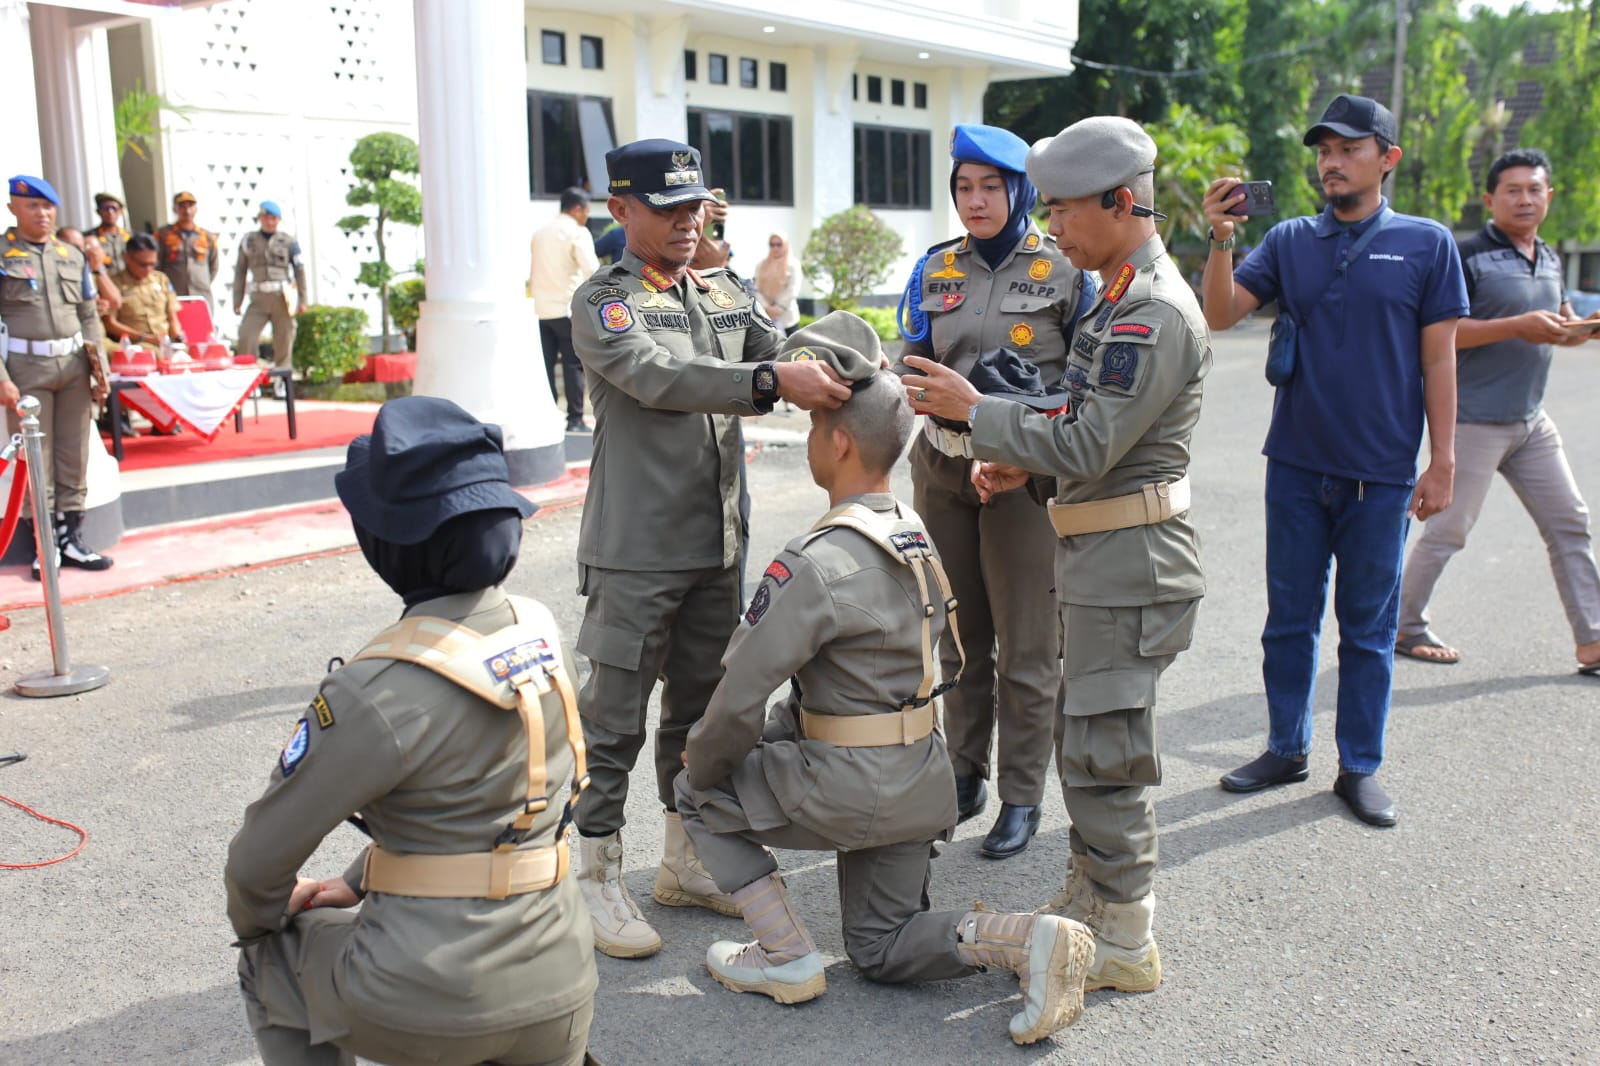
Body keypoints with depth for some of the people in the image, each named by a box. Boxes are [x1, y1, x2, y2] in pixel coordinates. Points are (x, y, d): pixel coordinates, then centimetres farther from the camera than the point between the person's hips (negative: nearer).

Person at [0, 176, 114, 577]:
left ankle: (70, 537, 17)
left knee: (74, 457, 8)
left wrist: (100, 368, 8)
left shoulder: (73, 255, 13)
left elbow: (89, 316, 16)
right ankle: (44, 544, 8)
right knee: (35, 459, 1)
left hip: (74, 365, 4)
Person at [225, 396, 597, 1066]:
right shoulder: (542, 635, -2)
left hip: (431, 1005, -5)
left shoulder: (383, 691, -21)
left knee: (271, 956, 24)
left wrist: (255, 921, 13)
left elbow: (261, 857, -9)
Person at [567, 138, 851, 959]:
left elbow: (787, 359, 5)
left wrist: (849, 374, -18)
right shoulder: (602, 302, -7)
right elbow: (657, 376, -24)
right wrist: (773, 381, -35)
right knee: (614, 721, 1)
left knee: (699, 708, 16)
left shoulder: (726, 296, 12)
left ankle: (685, 862, 31)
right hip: (634, 552, -6)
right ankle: (596, 878, 14)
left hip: (718, 544, 7)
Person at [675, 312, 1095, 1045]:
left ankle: (786, 957, 13)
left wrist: (702, 766, -1)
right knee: (882, 949, 22)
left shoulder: (815, 564, -23)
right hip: (921, 784, 8)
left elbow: (742, 698, -20)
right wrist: (783, 734, 16)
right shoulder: (917, 536, 4)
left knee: (700, 794, 14)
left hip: (852, 788, -8)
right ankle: (1028, 940, 1)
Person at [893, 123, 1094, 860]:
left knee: (1027, 646, 1)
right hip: (944, 466, 4)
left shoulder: (1064, 271, -2)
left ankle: (1022, 798, 14)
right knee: (957, 634, 13)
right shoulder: (935, 270, 9)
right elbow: (911, 365, 6)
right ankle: (964, 774, 29)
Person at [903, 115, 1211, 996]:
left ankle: (1126, 942, 12)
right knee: (1080, 740, 18)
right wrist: (1022, 464, 8)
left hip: (1130, 563, -10)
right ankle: (1088, 897, 33)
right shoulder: (1118, 299, 14)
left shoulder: (1157, 313, -19)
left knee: (1104, 753, -2)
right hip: (1099, 557, 10)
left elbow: (1089, 448, -23)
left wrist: (974, 410, -16)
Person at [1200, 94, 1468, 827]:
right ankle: (1287, 749, 26)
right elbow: (1221, 315, -6)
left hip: (1381, 474, -2)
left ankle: (1360, 766, 21)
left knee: (1367, 628, 8)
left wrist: (1442, 463, -4)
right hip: (1296, 466, 2)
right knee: (1289, 619, 11)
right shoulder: (1288, 241, 4)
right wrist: (1221, 240, -21)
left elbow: (1438, 359, -1)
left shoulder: (1426, 244, 0)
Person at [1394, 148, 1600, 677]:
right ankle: (1403, 627, 16)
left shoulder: (1550, 259, 14)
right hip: (1475, 420, -8)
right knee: (1448, 530, 0)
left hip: (1532, 421, 8)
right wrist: (1518, 326, -24)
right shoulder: (1467, 255, -10)